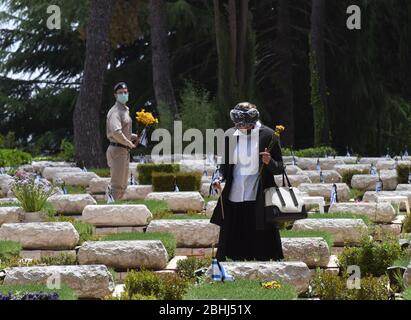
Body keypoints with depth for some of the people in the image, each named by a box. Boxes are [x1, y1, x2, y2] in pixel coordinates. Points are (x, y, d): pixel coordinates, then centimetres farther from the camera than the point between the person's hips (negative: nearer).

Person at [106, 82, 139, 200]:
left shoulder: (125, 110, 17)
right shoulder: (115, 111, -15)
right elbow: (116, 132, -28)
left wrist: (135, 137, 10)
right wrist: (129, 143, -17)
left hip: (124, 151, 10)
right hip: (117, 149, -10)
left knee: (123, 185, 16)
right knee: (116, 185, -8)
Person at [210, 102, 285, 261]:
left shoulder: (268, 135, -3)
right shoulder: (230, 135, 5)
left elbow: (279, 168, 1)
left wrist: (269, 162, -20)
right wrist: (220, 178, -5)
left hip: (258, 201, -3)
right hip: (233, 200, 3)